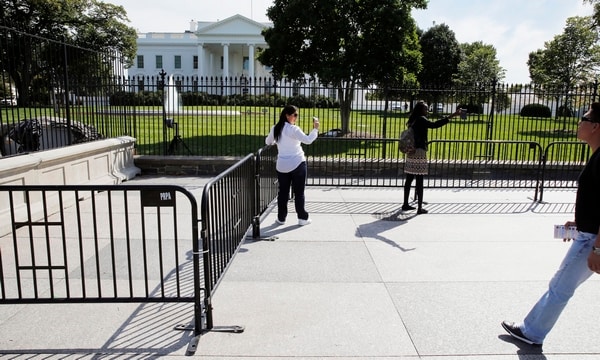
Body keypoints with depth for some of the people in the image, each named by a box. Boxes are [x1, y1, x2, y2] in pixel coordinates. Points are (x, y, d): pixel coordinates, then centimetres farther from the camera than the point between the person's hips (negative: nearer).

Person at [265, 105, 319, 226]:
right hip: (297, 164, -5)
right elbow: (307, 140, -25)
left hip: (282, 166, 5)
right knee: (299, 192, 5)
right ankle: (302, 218, 12)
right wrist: (315, 129, -16)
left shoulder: (275, 129, 4)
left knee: (283, 192, 13)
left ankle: (281, 218, 19)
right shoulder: (293, 129, -16)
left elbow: (268, 142, 19)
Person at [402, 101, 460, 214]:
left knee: (409, 179, 13)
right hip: (419, 152, -9)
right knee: (419, 180, -6)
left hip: (411, 152, 9)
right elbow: (434, 125, -26)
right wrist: (451, 116, -29)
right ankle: (420, 208, -4)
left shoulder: (414, 120, 16)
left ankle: (405, 204, 20)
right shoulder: (421, 119, -10)